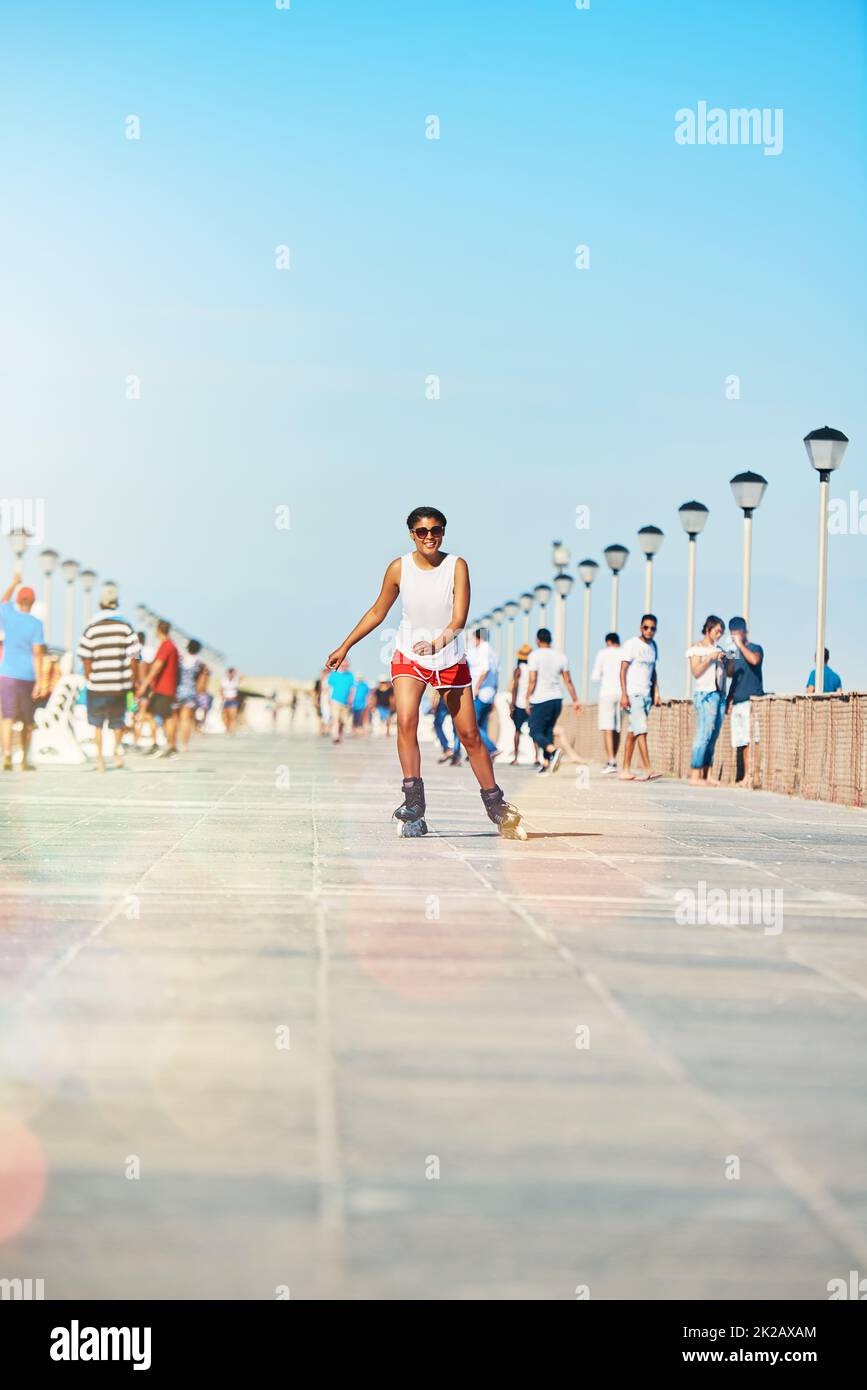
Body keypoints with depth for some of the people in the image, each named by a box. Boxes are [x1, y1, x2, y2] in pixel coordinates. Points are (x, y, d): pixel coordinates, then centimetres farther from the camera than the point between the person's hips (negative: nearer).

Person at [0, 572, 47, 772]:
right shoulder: (36, 624, -7)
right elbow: (37, 654, -13)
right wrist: (39, 681, -14)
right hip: (28, 677, -1)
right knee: (27, 722, 11)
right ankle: (25, 760, 19)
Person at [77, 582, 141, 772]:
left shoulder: (91, 628, -5)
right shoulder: (126, 626, -4)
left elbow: (86, 658, -3)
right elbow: (133, 657, -3)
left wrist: (88, 678, 10)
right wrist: (135, 680, 6)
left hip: (97, 684, -1)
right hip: (120, 684, 1)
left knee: (97, 723, 11)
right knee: (118, 720, 20)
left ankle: (100, 758, 6)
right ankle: (118, 750, 6)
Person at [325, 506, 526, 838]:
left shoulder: (457, 566, -12)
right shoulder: (399, 568, -7)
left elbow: (459, 618, -22)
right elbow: (377, 612, 7)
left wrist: (437, 642, -40)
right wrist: (344, 648, 9)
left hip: (450, 659, 0)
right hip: (409, 657, 0)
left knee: (470, 734, 2)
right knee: (406, 721, -22)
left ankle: (497, 808, 16)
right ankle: (414, 807, -23)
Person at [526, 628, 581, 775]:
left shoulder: (535, 655, -7)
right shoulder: (560, 656, 9)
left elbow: (532, 680, -14)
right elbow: (568, 681, 9)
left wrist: (527, 698, -6)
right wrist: (575, 700, 12)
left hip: (540, 700, -6)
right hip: (557, 698, 6)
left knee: (535, 732, -2)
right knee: (548, 730, 15)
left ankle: (554, 751, -26)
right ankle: (546, 763, 10)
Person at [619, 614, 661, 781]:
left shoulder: (653, 646, 14)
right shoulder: (631, 644, -6)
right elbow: (623, 670, -8)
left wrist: (656, 693, 14)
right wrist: (623, 694, -15)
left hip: (646, 694, 7)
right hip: (633, 693, -7)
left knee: (633, 733, 8)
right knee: (641, 730, -15)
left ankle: (626, 770, 11)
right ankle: (647, 771, -20)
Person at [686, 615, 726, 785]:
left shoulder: (718, 649, 20)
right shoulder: (696, 648, 3)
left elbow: (726, 673, 19)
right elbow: (696, 672, -7)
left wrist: (725, 660, 1)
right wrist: (710, 658, -15)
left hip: (719, 694, 7)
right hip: (704, 693, -7)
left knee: (713, 736, 1)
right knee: (704, 734, -14)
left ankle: (706, 776, 0)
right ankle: (695, 776, -15)